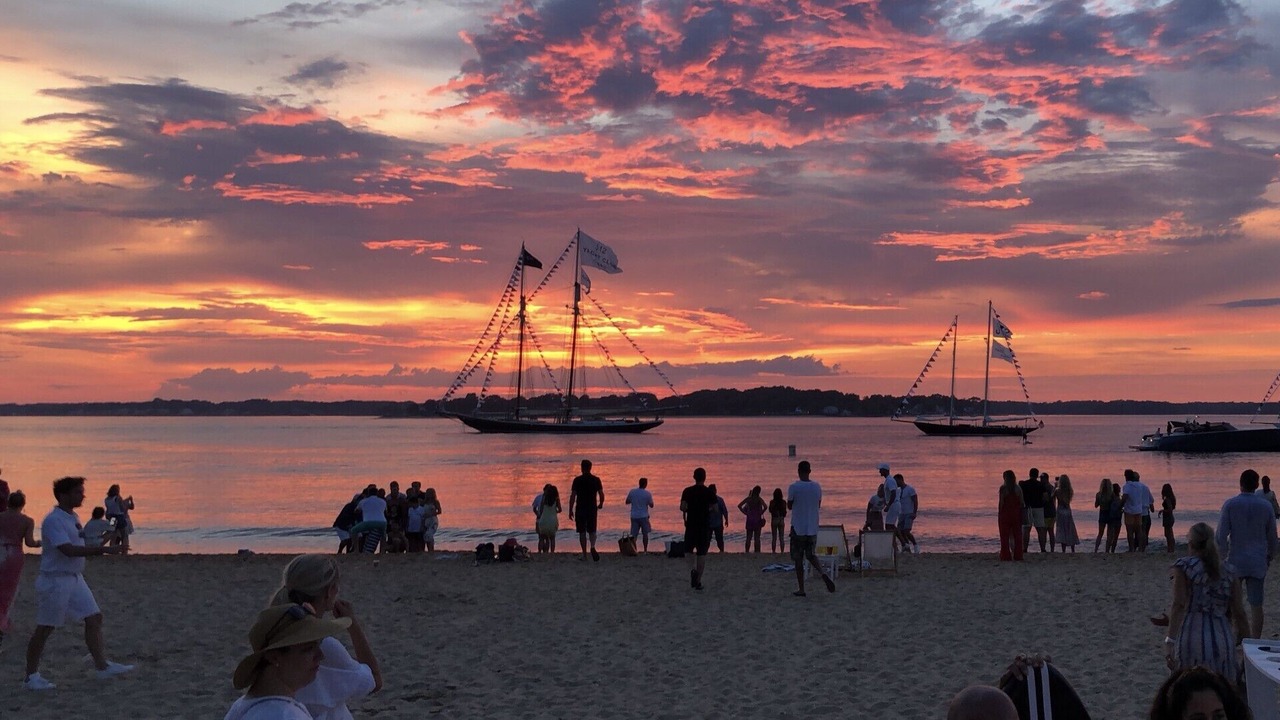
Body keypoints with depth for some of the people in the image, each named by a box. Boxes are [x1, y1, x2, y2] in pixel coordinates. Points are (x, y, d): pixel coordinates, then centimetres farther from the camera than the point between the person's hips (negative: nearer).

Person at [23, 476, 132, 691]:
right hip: (55, 580, -9)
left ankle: (102, 666, 7)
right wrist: (104, 549, -30)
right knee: (44, 629, 2)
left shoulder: (73, 518, 11)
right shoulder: (53, 520, -19)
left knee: (94, 618, 3)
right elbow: (69, 550, -28)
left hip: (75, 578, 9)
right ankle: (31, 676, 13)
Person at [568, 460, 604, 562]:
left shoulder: (577, 480, -5)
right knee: (592, 530, 11)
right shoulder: (596, 480, 1)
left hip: (580, 509, -1)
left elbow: (572, 496, -7)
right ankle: (593, 547, -18)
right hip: (592, 508, 1)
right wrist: (601, 504, 22)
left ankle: (584, 554, 7)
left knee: (582, 532, 7)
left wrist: (570, 510, -1)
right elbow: (601, 494, 1)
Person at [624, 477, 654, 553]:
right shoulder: (647, 494, -8)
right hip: (643, 516, -2)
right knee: (645, 533, 11)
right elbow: (651, 505, 0)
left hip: (634, 516, 2)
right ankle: (645, 550, 12)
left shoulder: (632, 492, -2)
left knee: (634, 535, 3)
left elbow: (627, 502, 8)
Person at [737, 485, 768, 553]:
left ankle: (747, 551, 9)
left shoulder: (748, 499, -1)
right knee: (757, 538, 3)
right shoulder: (759, 499, -7)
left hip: (749, 520, 2)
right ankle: (757, 552, 1)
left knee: (748, 538, 10)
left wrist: (745, 513, 0)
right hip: (757, 520, -2)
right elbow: (765, 507, -21)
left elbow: (739, 506, -4)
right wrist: (761, 513, -6)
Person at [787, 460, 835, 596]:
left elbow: (789, 506, -1)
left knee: (798, 559, 5)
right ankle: (823, 574, -9)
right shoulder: (817, 487, 2)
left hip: (798, 528, -4)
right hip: (813, 528, 4)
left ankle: (801, 590, 6)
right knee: (811, 555, 18)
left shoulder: (794, 487, -12)